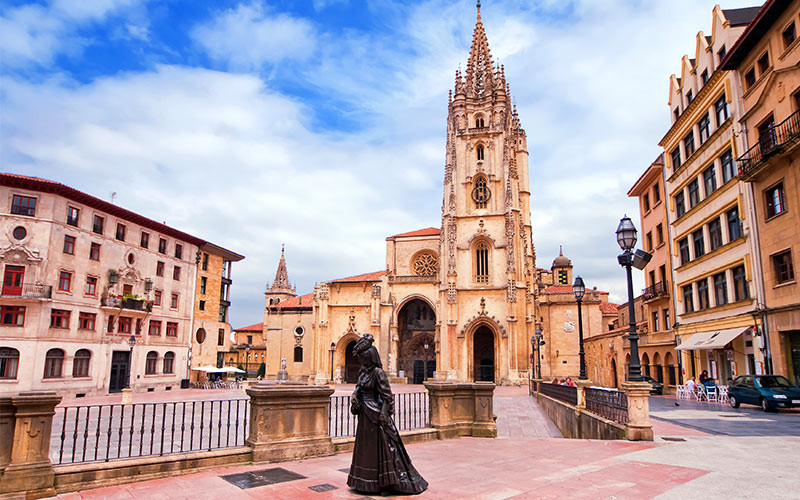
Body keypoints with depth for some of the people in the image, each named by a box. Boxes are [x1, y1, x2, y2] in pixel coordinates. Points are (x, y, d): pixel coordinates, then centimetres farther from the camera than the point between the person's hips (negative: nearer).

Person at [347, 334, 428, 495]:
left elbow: (387, 395, -17)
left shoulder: (378, 372, -16)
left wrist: (383, 414, -20)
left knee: (379, 446, -1)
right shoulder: (363, 371, 8)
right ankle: (367, 481, 26)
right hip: (364, 415, 8)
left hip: (375, 414, -8)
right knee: (365, 447, 14)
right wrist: (355, 403, 5)